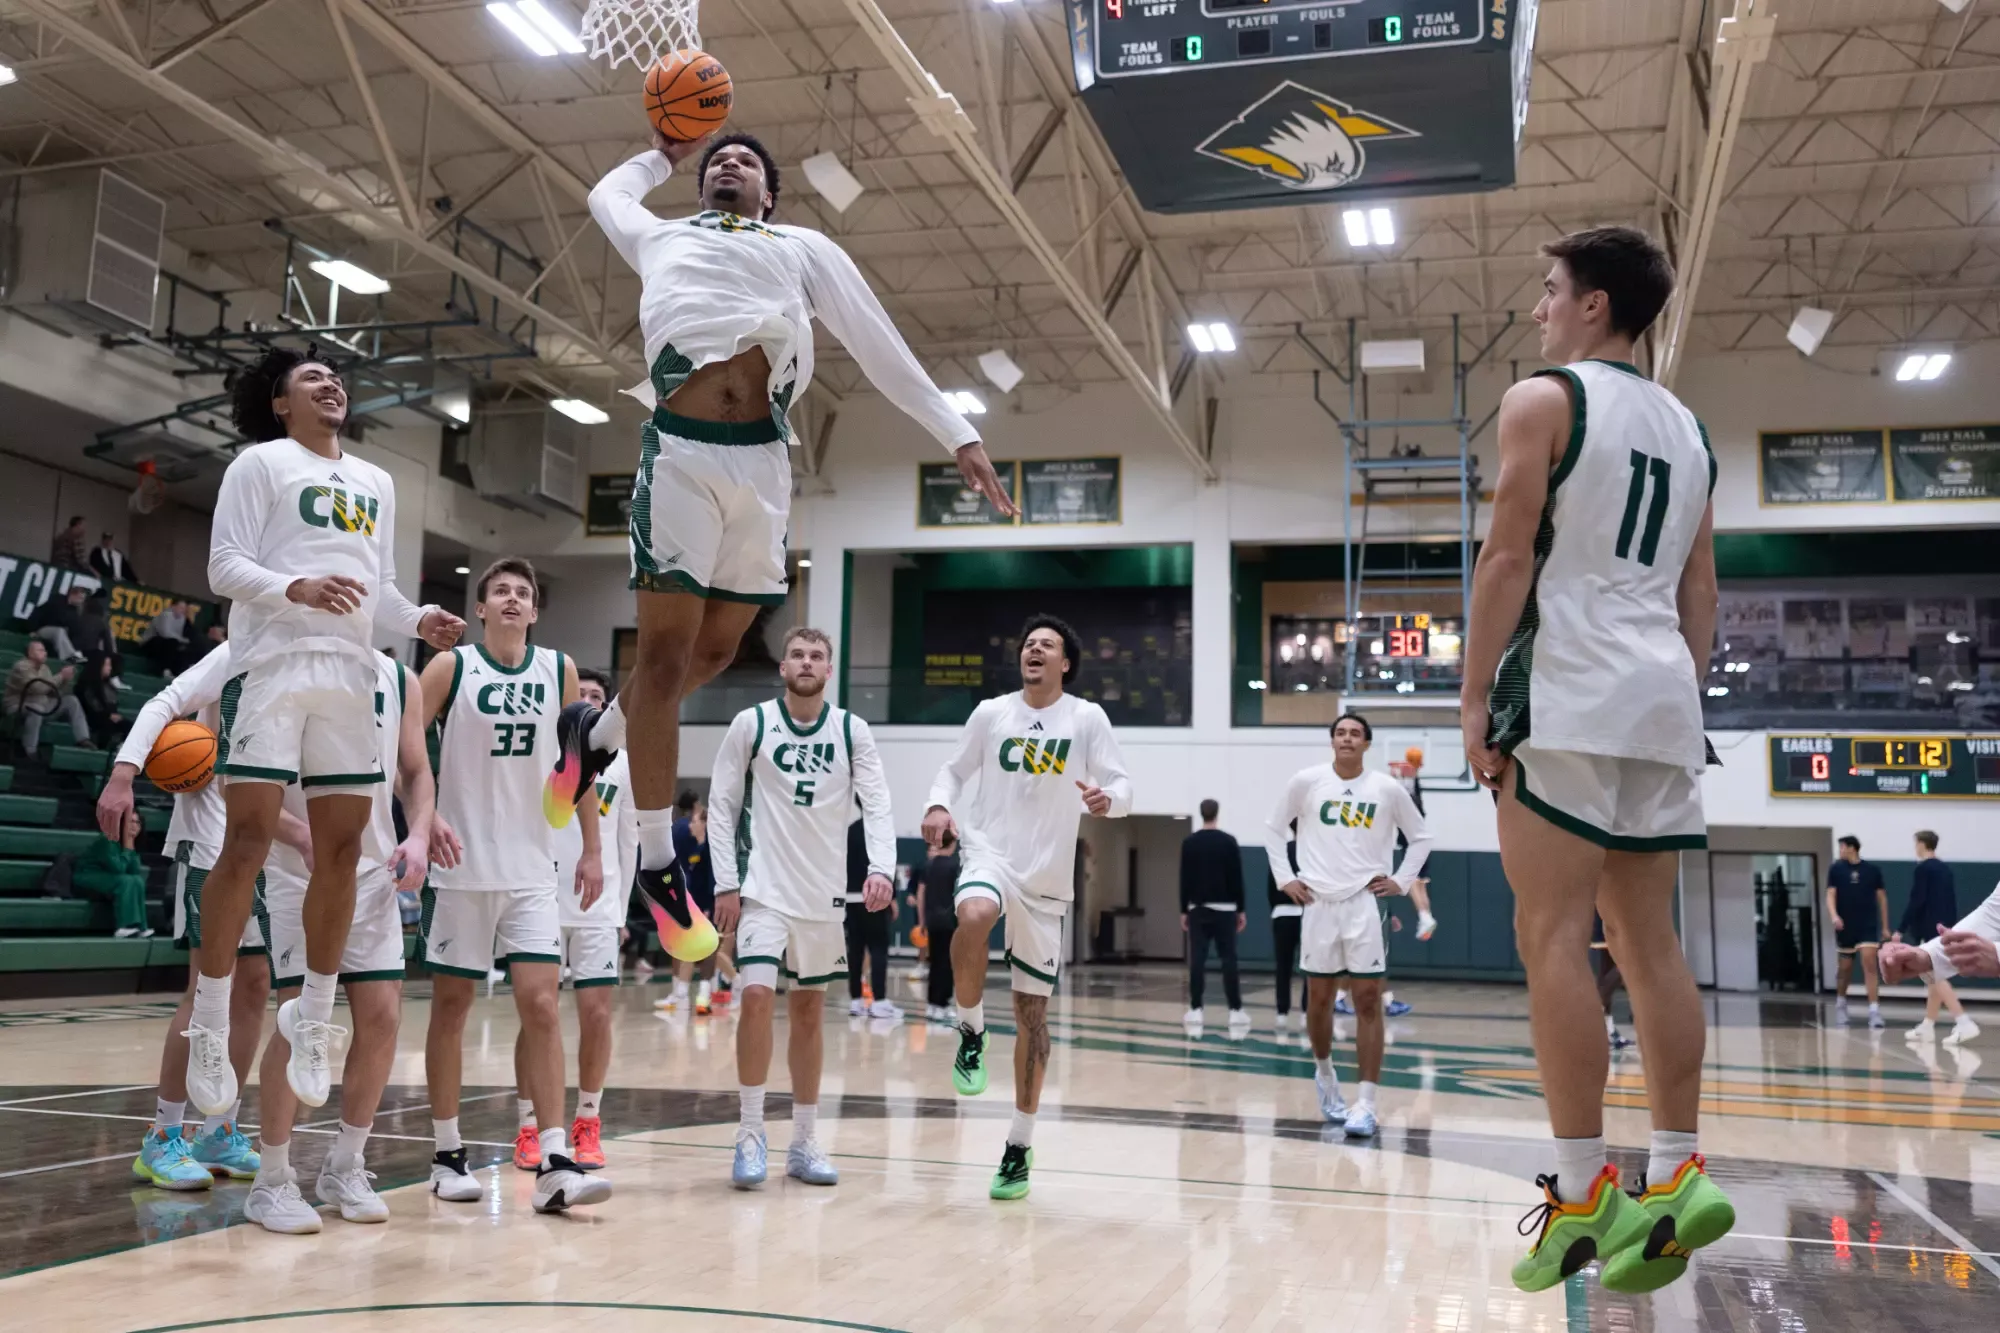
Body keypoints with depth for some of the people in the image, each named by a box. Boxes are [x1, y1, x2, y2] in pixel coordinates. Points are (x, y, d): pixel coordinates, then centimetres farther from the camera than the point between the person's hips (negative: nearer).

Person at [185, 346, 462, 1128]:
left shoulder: (376, 482, 22)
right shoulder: (260, 463, 4)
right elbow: (224, 566, -4)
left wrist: (418, 621, 1)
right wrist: (296, 587, -23)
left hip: (350, 673, 6)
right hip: (274, 663, -5)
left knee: (342, 848, 3)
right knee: (249, 841, -9)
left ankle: (313, 1025, 14)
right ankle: (209, 1028, 0)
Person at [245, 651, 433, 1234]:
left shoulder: (400, 680, 3)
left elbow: (416, 772, 12)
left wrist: (418, 835, -6)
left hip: (374, 869, 4)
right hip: (298, 872, -4)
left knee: (382, 1016, 1)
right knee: (300, 1018, -8)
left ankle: (344, 1168, 19)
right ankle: (271, 1181, 8)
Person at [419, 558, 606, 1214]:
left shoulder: (559, 671, 5)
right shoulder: (450, 667, -2)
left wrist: (592, 849, 7)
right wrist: (426, 816, -20)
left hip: (532, 870, 2)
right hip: (461, 867, -2)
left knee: (540, 1004, -6)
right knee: (451, 1005, 7)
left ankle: (554, 1164, -7)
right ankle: (448, 1154, 18)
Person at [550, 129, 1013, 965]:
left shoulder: (804, 248, 23)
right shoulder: (661, 239, 23)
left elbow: (877, 344, 17)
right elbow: (609, 193, 45)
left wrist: (957, 435, 11)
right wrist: (663, 154, 53)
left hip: (760, 457, 2)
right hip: (680, 448, -2)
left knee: (713, 649, 7)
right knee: (665, 651, -7)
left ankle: (597, 733, 34)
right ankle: (657, 863, 2)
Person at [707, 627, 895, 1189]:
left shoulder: (852, 731, 1)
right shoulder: (751, 724, -3)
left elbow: (877, 804, -5)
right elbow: (721, 804, -1)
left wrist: (882, 868, -22)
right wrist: (726, 883, -6)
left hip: (825, 894, 3)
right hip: (763, 889, -2)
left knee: (809, 1011, 9)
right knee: (757, 996, -17)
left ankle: (804, 1143, 19)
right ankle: (750, 1133, -3)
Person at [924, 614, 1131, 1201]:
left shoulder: (1087, 718, -1)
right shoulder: (991, 713, 4)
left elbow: (1121, 787, -4)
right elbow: (953, 771, 13)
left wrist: (1107, 798, -29)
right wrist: (939, 805, -9)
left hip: (1047, 877, 1)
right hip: (989, 853, 0)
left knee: (1032, 1012, 5)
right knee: (974, 918, -38)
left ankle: (1020, 1145, 17)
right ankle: (971, 1032, -12)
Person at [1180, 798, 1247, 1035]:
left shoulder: (1189, 842, 2)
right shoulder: (1228, 841, -2)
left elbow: (1185, 880, 2)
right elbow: (1237, 879, -2)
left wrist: (1184, 911, 8)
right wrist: (1241, 910, 4)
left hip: (1198, 909, 1)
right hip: (1224, 909, -1)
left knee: (1197, 961, 1)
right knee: (1228, 960, -1)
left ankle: (1195, 1012, -1)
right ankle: (1235, 1013, -4)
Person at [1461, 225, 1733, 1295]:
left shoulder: (1543, 399, -2)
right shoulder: (1687, 429, 20)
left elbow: (1509, 554, -10)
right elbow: (1700, 593, 19)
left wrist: (1475, 695, -9)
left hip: (1567, 694, -7)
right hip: (1662, 694, 8)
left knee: (1552, 936, -7)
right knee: (1647, 942, 8)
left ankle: (1583, 1192, -8)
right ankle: (1675, 1178, 7)